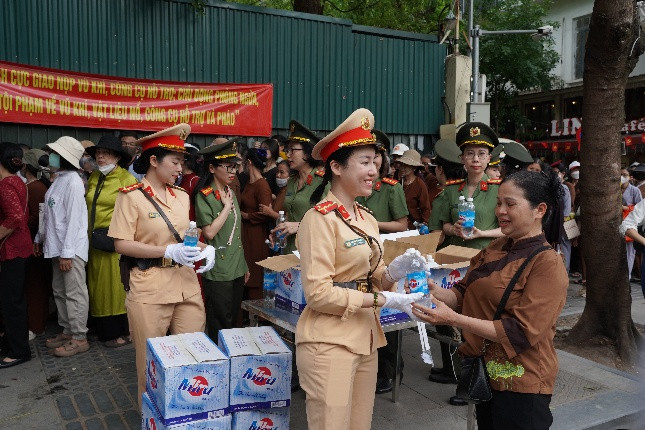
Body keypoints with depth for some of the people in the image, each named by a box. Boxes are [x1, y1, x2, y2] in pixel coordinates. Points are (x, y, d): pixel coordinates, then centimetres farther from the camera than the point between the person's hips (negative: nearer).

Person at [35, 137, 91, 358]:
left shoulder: (72, 182, -15)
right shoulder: (58, 180, 12)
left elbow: (74, 218, -19)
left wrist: (67, 252, -20)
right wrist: (40, 238, 20)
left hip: (70, 248, -10)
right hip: (56, 246, 10)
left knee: (75, 293, -2)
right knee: (60, 291, 17)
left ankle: (79, 338, 6)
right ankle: (67, 331, 28)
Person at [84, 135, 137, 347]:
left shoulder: (126, 179, -7)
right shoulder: (93, 178, 14)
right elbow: (88, 207, 19)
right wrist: (88, 232, 12)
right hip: (95, 241, 7)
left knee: (116, 285, -1)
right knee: (98, 285, 11)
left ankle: (123, 331, 11)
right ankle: (104, 329, 24)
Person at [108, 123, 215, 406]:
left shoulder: (181, 196, 9)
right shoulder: (132, 196, -7)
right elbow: (121, 244, -11)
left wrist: (205, 248, -1)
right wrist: (169, 251, -19)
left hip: (187, 285, 5)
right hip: (150, 289, -5)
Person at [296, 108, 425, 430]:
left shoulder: (367, 219, 9)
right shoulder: (319, 218, -16)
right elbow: (318, 293, -19)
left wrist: (395, 271, -7)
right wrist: (384, 300, -20)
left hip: (365, 340, 8)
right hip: (329, 343, -8)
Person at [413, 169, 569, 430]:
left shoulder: (548, 265, -18)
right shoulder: (496, 249, 2)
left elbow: (521, 332, -24)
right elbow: (463, 292, 6)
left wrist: (453, 318, -29)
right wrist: (434, 291, -15)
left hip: (520, 384, -6)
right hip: (485, 372, 7)